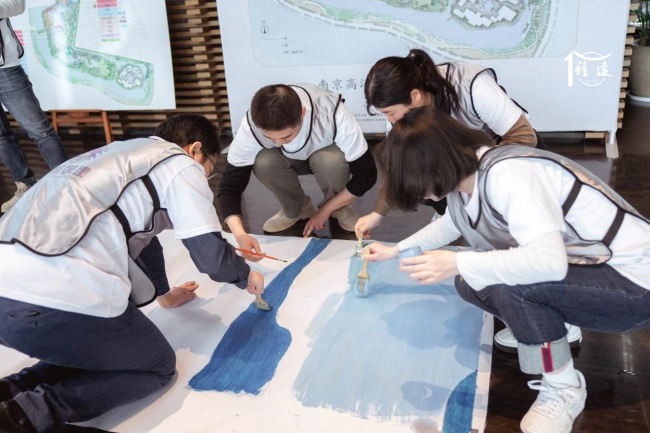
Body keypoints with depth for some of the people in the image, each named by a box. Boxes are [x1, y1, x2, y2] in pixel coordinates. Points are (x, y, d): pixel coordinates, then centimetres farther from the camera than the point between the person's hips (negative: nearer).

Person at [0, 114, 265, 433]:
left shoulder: (119, 157, 30)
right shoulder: (181, 165, 6)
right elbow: (211, 256, 1)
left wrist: (161, 293, 51)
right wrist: (245, 276, 22)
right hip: (58, 301, -9)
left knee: (109, 345, 30)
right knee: (159, 367, 15)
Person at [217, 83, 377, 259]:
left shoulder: (334, 116, -38)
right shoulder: (252, 126, -33)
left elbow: (366, 174, -28)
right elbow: (228, 188, -28)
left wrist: (324, 210, -23)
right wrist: (240, 234, -44)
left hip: (328, 155, -1)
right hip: (291, 159, 2)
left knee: (331, 161, -36)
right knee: (263, 162, -32)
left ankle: (338, 207, -5)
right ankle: (295, 208, -4)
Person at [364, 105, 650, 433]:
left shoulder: (507, 175, -29)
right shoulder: (464, 176, -2)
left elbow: (550, 261, -40)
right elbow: (450, 225, 20)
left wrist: (457, 264, -36)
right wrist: (395, 250, 21)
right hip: (585, 263, 8)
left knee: (508, 281, -30)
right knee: (471, 280, -4)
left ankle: (564, 389, -8)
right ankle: (553, 326, 15)